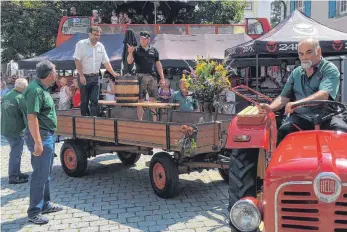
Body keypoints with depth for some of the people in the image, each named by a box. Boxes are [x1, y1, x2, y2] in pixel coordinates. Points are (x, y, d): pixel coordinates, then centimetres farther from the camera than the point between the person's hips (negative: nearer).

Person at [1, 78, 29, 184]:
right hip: (16, 131, -9)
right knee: (16, 153, 0)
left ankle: (17, 173, 29)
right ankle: (13, 177, 5)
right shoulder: (20, 98, -19)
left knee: (15, 152, 20)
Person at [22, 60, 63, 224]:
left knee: (46, 173, 17)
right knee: (40, 175, -6)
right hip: (40, 137, -10)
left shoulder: (42, 88, 13)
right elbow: (32, 117, -24)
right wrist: (37, 142, -27)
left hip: (48, 136, 10)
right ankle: (34, 212, 2)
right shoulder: (35, 90, -18)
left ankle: (45, 204, 28)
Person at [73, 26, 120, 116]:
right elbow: (77, 61, -10)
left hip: (95, 77, 3)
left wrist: (113, 73, 2)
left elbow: (106, 61, 12)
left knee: (95, 101, -2)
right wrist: (81, 75, -17)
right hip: (84, 77, -3)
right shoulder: (81, 44, -5)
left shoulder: (101, 46, 9)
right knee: (84, 101, 4)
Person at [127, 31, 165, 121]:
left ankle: (155, 121, 10)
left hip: (152, 77, 2)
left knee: (153, 100, 3)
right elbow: (129, 62, -5)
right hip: (140, 76, -2)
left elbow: (158, 64, 14)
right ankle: (140, 120, 8)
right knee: (140, 100, 0)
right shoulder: (136, 50, 4)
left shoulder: (153, 50, 12)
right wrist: (130, 53, -22)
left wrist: (162, 78, 9)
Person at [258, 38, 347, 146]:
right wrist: (271, 107, -7)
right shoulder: (296, 73, 18)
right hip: (300, 117, 3)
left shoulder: (330, 69, 1)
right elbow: (284, 96, 16)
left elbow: (324, 94, -17)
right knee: (283, 132, -26)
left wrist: (297, 103, -33)